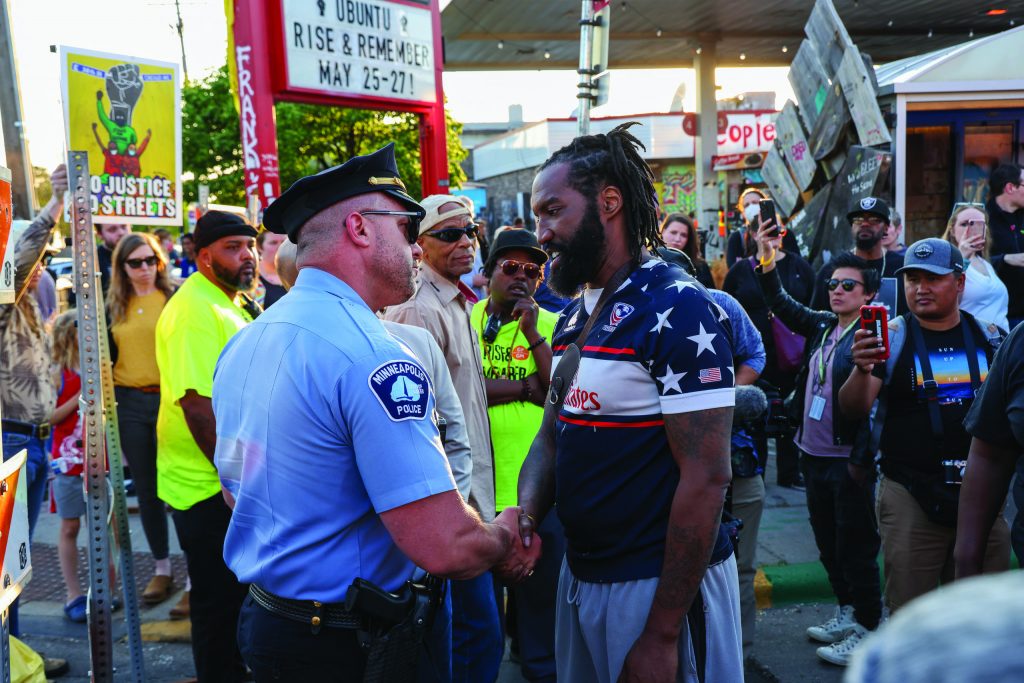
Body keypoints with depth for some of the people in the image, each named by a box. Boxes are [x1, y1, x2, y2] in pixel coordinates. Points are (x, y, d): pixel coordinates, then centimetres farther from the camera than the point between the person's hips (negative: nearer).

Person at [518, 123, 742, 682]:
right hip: (580, 573, 8)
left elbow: (706, 478, -21)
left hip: (657, 584, -8)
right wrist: (527, 514, -9)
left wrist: (662, 634, -21)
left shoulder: (676, 310, -17)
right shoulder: (575, 316, 8)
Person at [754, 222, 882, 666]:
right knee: (829, 545, 19)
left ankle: (866, 630, 14)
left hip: (849, 462, -8)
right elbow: (782, 305, 17)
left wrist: (862, 460, -21)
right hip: (814, 456, 8)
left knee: (856, 549, 2)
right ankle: (846, 613, 34)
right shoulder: (822, 326, 8)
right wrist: (767, 264, 4)